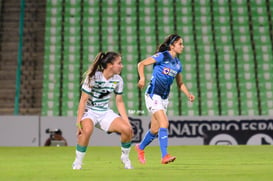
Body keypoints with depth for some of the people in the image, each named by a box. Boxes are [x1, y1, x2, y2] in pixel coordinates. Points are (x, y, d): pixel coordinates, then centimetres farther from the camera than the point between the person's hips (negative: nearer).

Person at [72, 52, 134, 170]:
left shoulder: (118, 80, -2)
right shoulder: (93, 77, -18)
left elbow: (119, 102, 8)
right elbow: (83, 100, -17)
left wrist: (127, 121, 1)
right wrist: (79, 123, -21)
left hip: (105, 113, 5)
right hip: (89, 112, -5)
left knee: (128, 130, -17)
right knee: (87, 130, -38)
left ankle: (125, 157, 11)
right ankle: (77, 162, -18)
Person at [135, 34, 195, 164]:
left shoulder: (178, 64, 11)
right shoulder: (162, 56, -9)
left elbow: (180, 83, 20)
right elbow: (141, 64, -11)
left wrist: (188, 94, 4)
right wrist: (142, 78, -26)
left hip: (164, 98, 7)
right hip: (153, 95, -7)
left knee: (155, 130, 11)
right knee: (164, 123, -21)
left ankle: (140, 148, 36)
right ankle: (164, 156, -21)